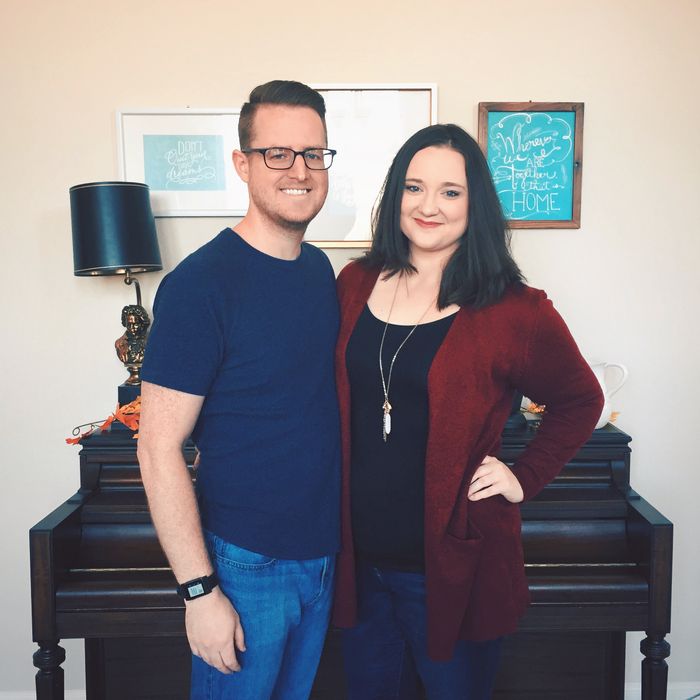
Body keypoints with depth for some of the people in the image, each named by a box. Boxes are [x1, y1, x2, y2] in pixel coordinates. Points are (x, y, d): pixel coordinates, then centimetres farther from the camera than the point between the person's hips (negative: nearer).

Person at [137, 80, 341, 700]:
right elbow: (160, 447, -18)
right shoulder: (201, 283, -19)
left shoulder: (321, 270, 3)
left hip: (322, 554, 7)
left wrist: (335, 539, 9)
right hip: (242, 563, -6)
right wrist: (199, 591, -18)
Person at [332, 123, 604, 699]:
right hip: (361, 558, 4)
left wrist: (526, 478, -5)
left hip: (454, 565, -3)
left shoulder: (513, 310, -13)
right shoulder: (356, 284, -1)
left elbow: (581, 400, 3)